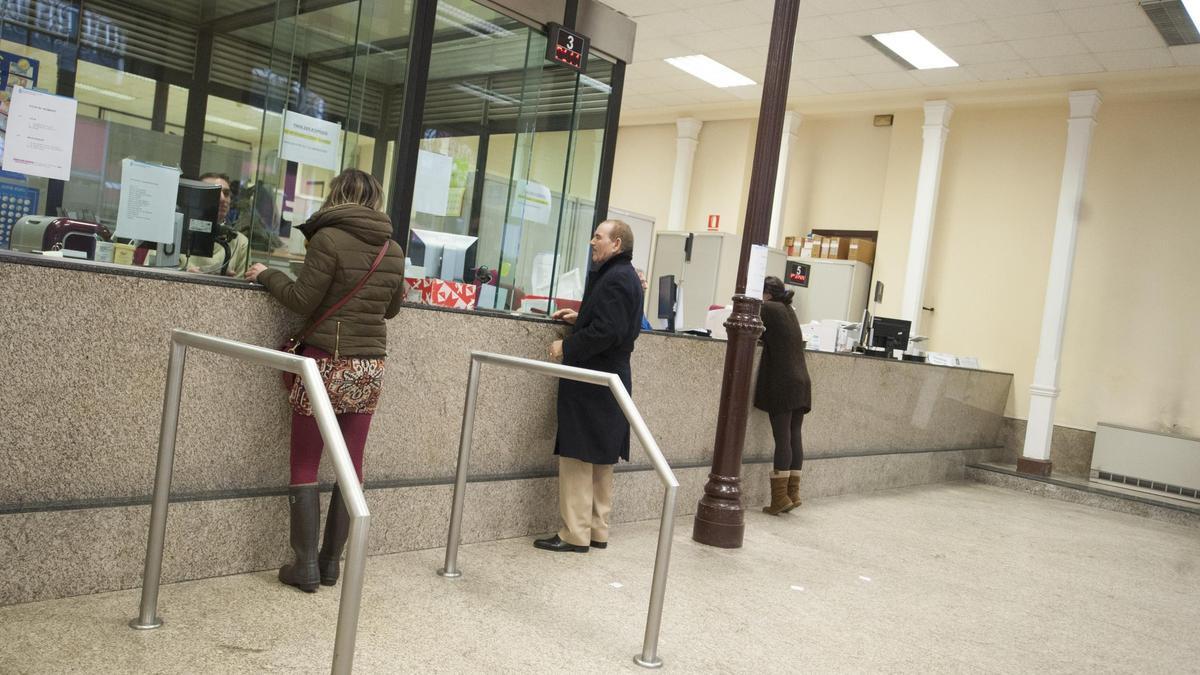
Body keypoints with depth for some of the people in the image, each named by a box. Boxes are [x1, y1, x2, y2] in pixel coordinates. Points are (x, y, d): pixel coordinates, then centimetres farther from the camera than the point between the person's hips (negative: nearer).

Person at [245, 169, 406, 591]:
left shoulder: (329, 238, -10)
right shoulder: (394, 250, 7)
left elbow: (302, 301, -10)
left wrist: (267, 275, 5)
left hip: (328, 363, -5)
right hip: (370, 367, 5)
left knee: (305, 465, 5)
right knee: (351, 465, 10)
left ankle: (306, 567, 6)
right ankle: (331, 563, 17)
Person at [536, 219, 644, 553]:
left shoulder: (614, 279, -16)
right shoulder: (626, 276, 15)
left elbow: (606, 332, -23)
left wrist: (566, 347, -14)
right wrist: (580, 318, 13)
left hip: (591, 383, -10)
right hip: (610, 379, 10)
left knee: (577, 457, -4)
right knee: (600, 460, 14)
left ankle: (575, 534, 2)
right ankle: (598, 531, 22)